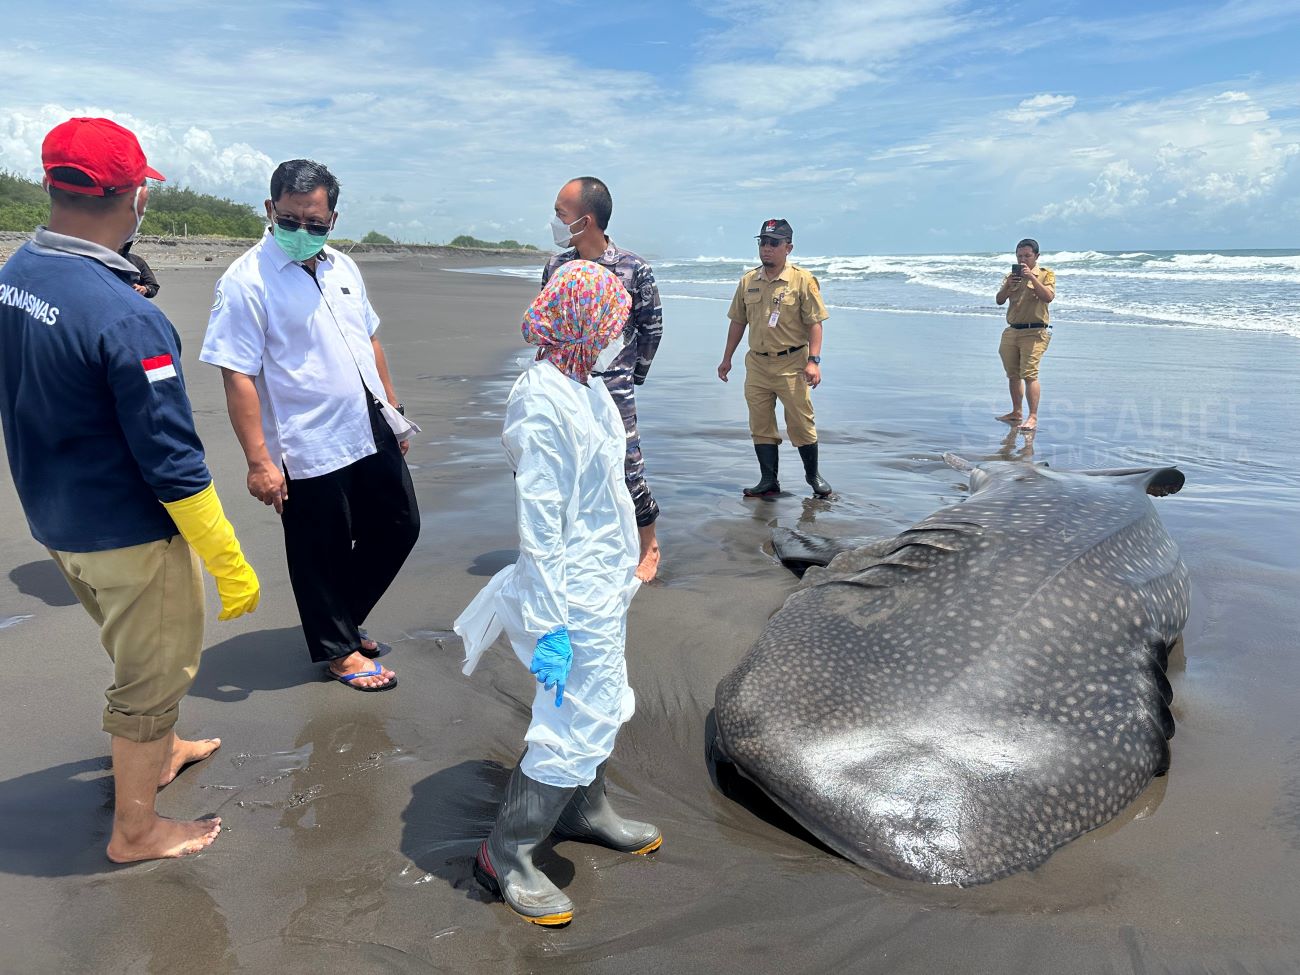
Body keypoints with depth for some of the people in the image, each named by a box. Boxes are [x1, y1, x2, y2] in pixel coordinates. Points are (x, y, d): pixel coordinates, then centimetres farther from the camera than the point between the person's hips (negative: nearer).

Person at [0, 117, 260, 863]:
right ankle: (137, 829, 31)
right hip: (130, 535, -8)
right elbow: (174, 464, -26)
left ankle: (160, 751, 53)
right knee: (157, 672, 13)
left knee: (139, 651, 29)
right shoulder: (125, 318, -28)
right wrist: (232, 565, -19)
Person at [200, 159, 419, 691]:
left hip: (372, 433, 8)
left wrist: (392, 407, 18)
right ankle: (336, 649, 30)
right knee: (322, 556, 8)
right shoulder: (246, 280, -13)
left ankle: (343, 621, 37)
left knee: (398, 529, 17)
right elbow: (238, 377, -17)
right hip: (311, 449, -7)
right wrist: (258, 460, -20)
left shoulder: (342, 268, 9)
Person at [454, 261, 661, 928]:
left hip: (604, 583, 10)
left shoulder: (584, 386, 7)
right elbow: (540, 523, -25)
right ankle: (504, 855, 15)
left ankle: (585, 810, 43)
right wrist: (550, 625, -23)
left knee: (604, 708, 22)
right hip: (575, 596, -10)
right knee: (576, 726, -2)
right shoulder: (544, 404, -23)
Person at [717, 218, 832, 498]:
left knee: (801, 424, 2)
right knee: (760, 426, 7)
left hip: (791, 364, -4)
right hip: (757, 364, 5)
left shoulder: (803, 281, -5)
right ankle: (768, 481, 16)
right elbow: (738, 321, 16)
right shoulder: (748, 281, 8)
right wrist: (727, 358, 16)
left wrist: (814, 360, -17)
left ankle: (813, 474, 21)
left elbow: (814, 323, -8)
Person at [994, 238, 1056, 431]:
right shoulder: (1011, 275, 15)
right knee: (1013, 375, 11)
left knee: (1029, 375, -16)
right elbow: (999, 300, 5)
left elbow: (1048, 297, -15)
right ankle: (1016, 413, 24)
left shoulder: (1046, 274, 1)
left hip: (1034, 332, -6)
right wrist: (1008, 285, -13)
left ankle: (1033, 417, -17)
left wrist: (1031, 277, -20)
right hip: (1011, 331, 6)